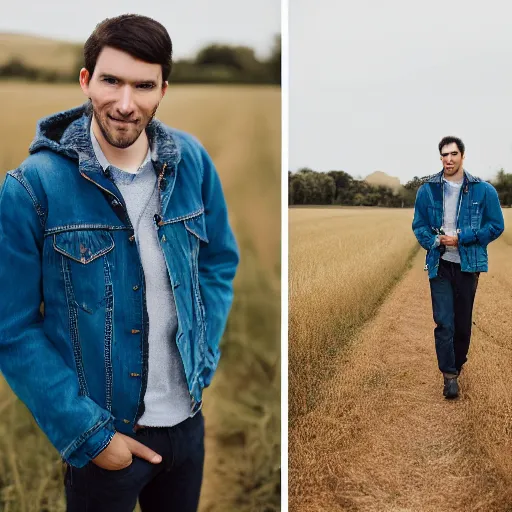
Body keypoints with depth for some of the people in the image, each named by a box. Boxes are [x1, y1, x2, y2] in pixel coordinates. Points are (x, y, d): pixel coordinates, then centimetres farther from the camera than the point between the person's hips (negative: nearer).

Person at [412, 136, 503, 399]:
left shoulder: (483, 190, -5)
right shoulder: (427, 190, -1)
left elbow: (495, 226, -3)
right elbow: (419, 226, 6)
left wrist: (461, 238, -15)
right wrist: (435, 241, -15)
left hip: (468, 266, 0)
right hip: (440, 266, 0)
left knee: (463, 323, 10)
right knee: (444, 323, -4)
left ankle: (456, 365, 31)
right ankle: (449, 375, 5)